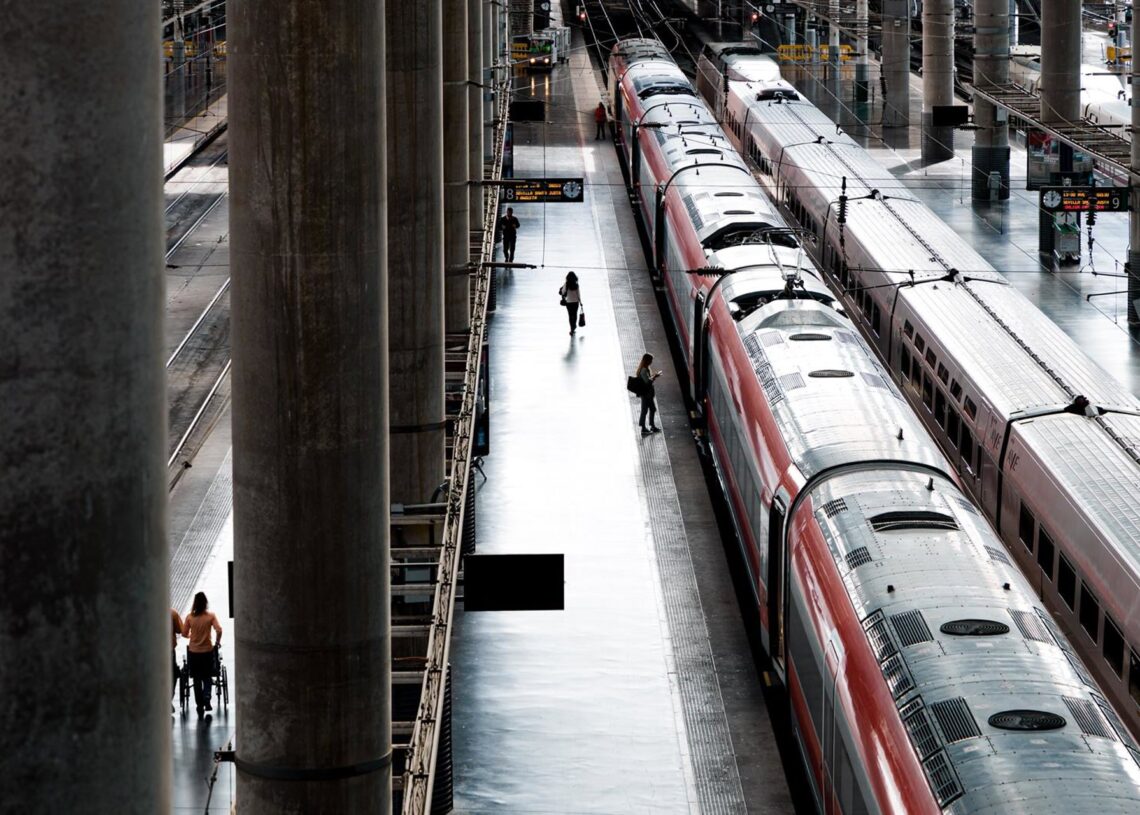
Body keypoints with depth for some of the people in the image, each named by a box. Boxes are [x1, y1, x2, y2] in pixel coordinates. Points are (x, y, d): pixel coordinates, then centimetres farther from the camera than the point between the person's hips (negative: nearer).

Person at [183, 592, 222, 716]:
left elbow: (184, 633, -2)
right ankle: (206, 699, -12)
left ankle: (200, 704, 15)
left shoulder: (189, 617, -5)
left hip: (194, 651, 1)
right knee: (207, 678, 10)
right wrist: (217, 642, 0)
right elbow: (219, 630, -17)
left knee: (197, 679, 12)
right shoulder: (211, 616, -8)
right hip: (207, 650, -1)